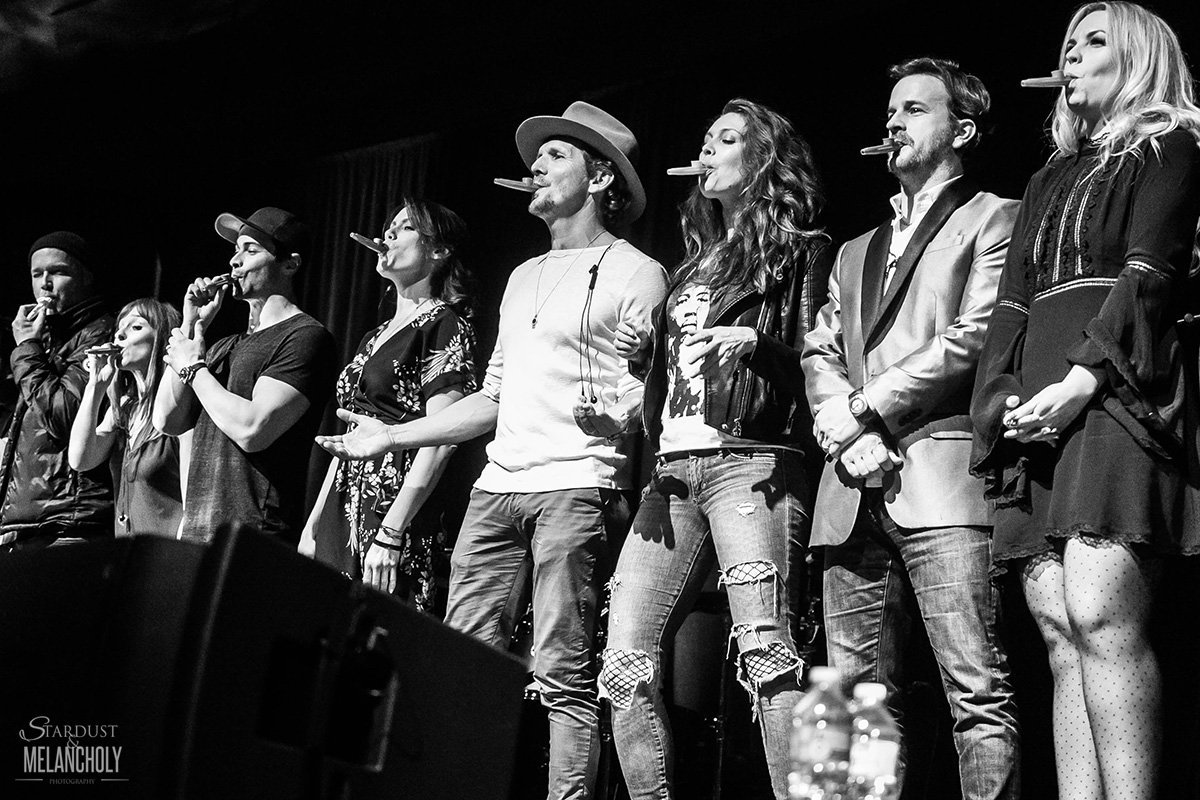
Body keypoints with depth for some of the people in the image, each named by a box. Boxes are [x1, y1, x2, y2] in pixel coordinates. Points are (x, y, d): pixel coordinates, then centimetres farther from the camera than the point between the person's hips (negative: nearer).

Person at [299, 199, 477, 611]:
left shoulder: (445, 326, -5)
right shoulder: (375, 337, 20)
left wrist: (391, 532, -21)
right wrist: (314, 523, 18)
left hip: (396, 512, -8)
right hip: (342, 512, 8)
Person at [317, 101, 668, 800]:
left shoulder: (634, 272, 2)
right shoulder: (524, 277, 25)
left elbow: (653, 397, -5)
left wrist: (617, 403, -27)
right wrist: (392, 437, 21)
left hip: (578, 487, -7)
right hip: (498, 487, 7)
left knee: (563, 675, -10)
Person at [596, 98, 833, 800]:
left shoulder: (803, 250, 9)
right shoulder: (697, 260, 28)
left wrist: (755, 343, -16)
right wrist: (646, 348, 9)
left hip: (752, 460, -7)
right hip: (675, 468, 7)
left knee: (765, 651, -21)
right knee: (626, 661, -3)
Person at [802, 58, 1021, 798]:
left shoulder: (993, 218, 10)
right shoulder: (856, 252, 29)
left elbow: (974, 339, -4)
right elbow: (819, 354, 17)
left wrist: (865, 406, -4)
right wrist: (843, 432, -4)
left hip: (941, 481, -6)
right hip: (855, 492, 6)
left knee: (978, 692, -12)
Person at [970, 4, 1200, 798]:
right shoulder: (1050, 181, 28)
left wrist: (1084, 376, -18)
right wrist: (1001, 399, 2)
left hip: (1116, 393, -6)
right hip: (1036, 415, 6)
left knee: (1101, 617, -20)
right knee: (1063, 633, -3)